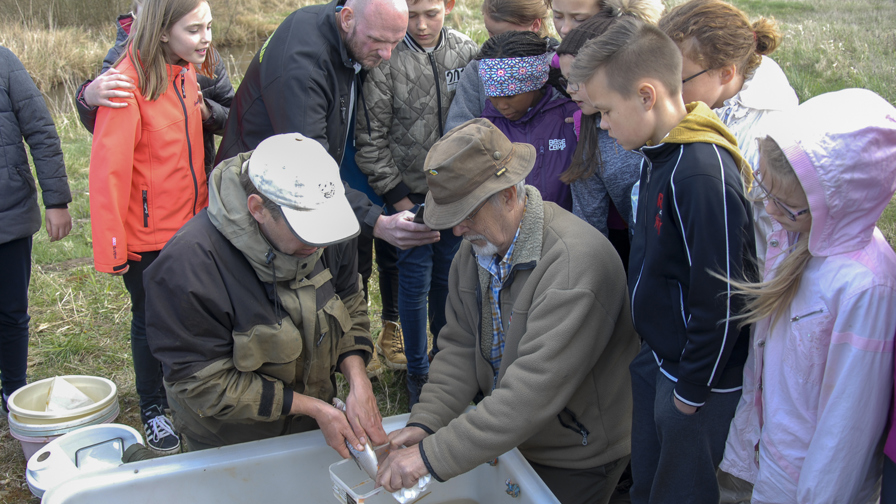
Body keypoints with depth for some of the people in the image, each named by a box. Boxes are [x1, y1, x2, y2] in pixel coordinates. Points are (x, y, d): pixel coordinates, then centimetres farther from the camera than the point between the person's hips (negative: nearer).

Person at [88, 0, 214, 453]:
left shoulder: (186, 73, 3)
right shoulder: (130, 81, -21)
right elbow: (108, 169, -21)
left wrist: (206, 210, 11)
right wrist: (112, 245, -21)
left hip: (190, 225, 6)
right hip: (149, 234, -6)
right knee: (151, 322, 12)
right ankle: (152, 409, 32)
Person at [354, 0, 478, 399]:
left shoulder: (467, 52, 0)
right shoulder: (386, 58, -11)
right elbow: (370, 138, -8)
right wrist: (397, 197, -8)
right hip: (409, 192, -3)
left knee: (449, 277, 14)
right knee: (415, 282, 4)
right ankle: (417, 372, 21)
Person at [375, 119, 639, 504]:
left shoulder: (576, 263, -32)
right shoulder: (477, 244, -6)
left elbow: (535, 391, -36)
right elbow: (459, 347, -1)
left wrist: (432, 455, -35)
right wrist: (424, 424, -16)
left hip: (575, 464, -6)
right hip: (505, 436, 6)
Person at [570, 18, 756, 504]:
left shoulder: (705, 176, -29)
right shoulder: (661, 153, 2)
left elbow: (721, 299, -26)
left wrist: (692, 389, -16)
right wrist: (653, 354, 16)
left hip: (697, 376, -8)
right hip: (656, 359, 9)